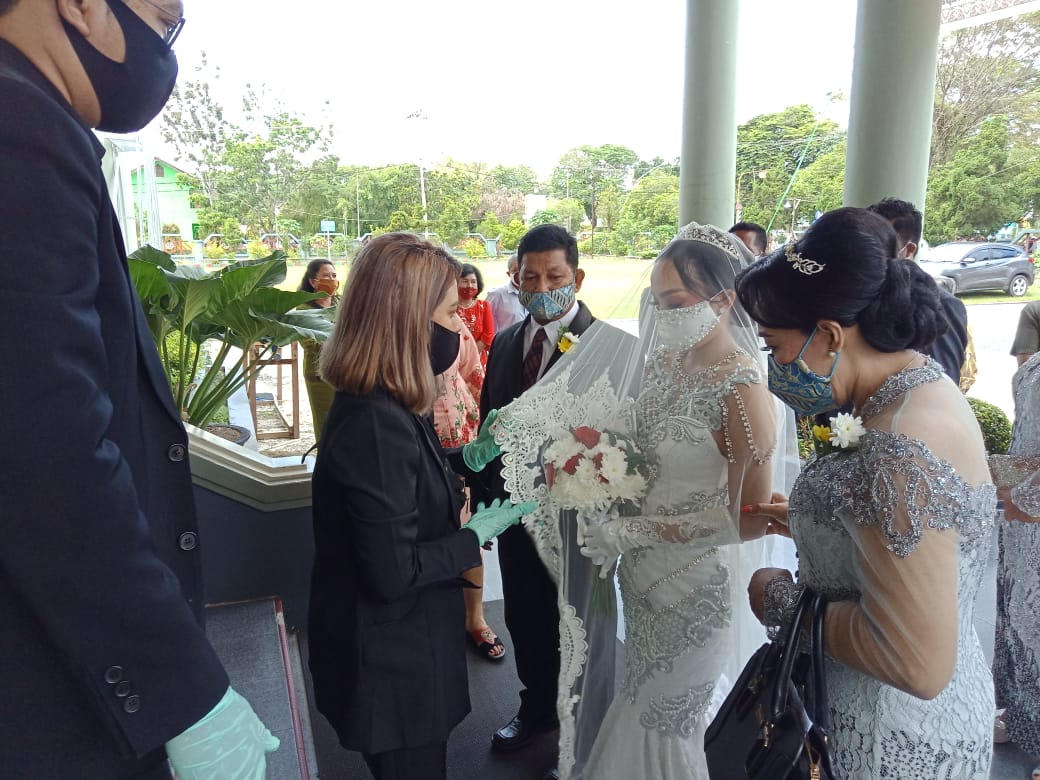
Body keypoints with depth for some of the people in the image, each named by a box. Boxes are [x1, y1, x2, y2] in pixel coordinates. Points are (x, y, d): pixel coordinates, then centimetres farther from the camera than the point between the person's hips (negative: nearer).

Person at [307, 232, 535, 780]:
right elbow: (394, 572, -29)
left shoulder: (381, 406, -1)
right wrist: (477, 535, -16)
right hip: (394, 661, -9)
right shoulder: (377, 423, -31)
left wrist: (469, 457, 3)